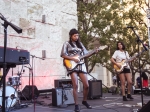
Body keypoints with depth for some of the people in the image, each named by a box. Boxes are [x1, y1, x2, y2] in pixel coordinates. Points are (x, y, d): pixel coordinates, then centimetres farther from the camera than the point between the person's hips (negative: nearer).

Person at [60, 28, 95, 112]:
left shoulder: (80, 44, 18)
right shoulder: (67, 44, 4)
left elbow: (86, 54, 16)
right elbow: (63, 55, -5)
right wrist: (73, 59, -14)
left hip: (81, 65, 5)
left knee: (86, 85, 0)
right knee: (75, 85, -14)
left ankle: (84, 101, 23)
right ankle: (76, 105, -4)